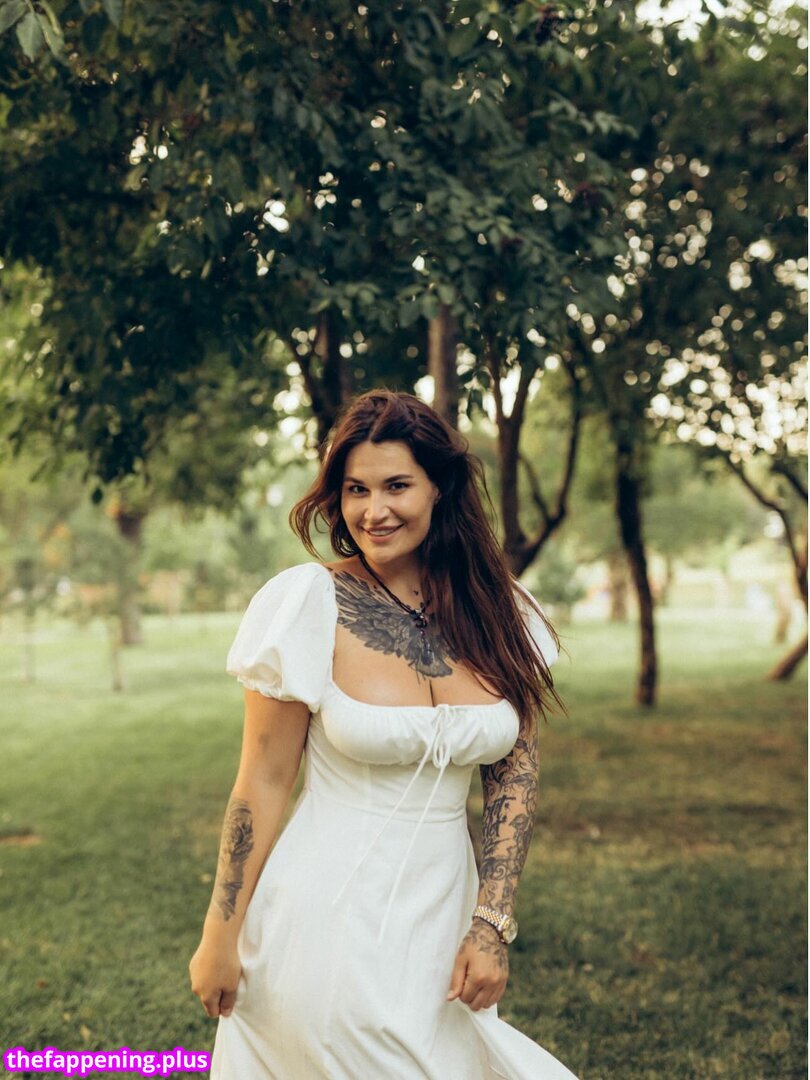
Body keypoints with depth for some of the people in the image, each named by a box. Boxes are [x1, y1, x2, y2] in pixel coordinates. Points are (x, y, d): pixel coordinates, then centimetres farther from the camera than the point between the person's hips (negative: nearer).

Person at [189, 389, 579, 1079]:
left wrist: (493, 924, -4)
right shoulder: (310, 604, -13)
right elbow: (263, 784, -9)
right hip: (333, 916, -4)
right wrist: (220, 938, -5)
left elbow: (515, 775, 3)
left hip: (447, 911, 4)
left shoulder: (496, 614, -2)